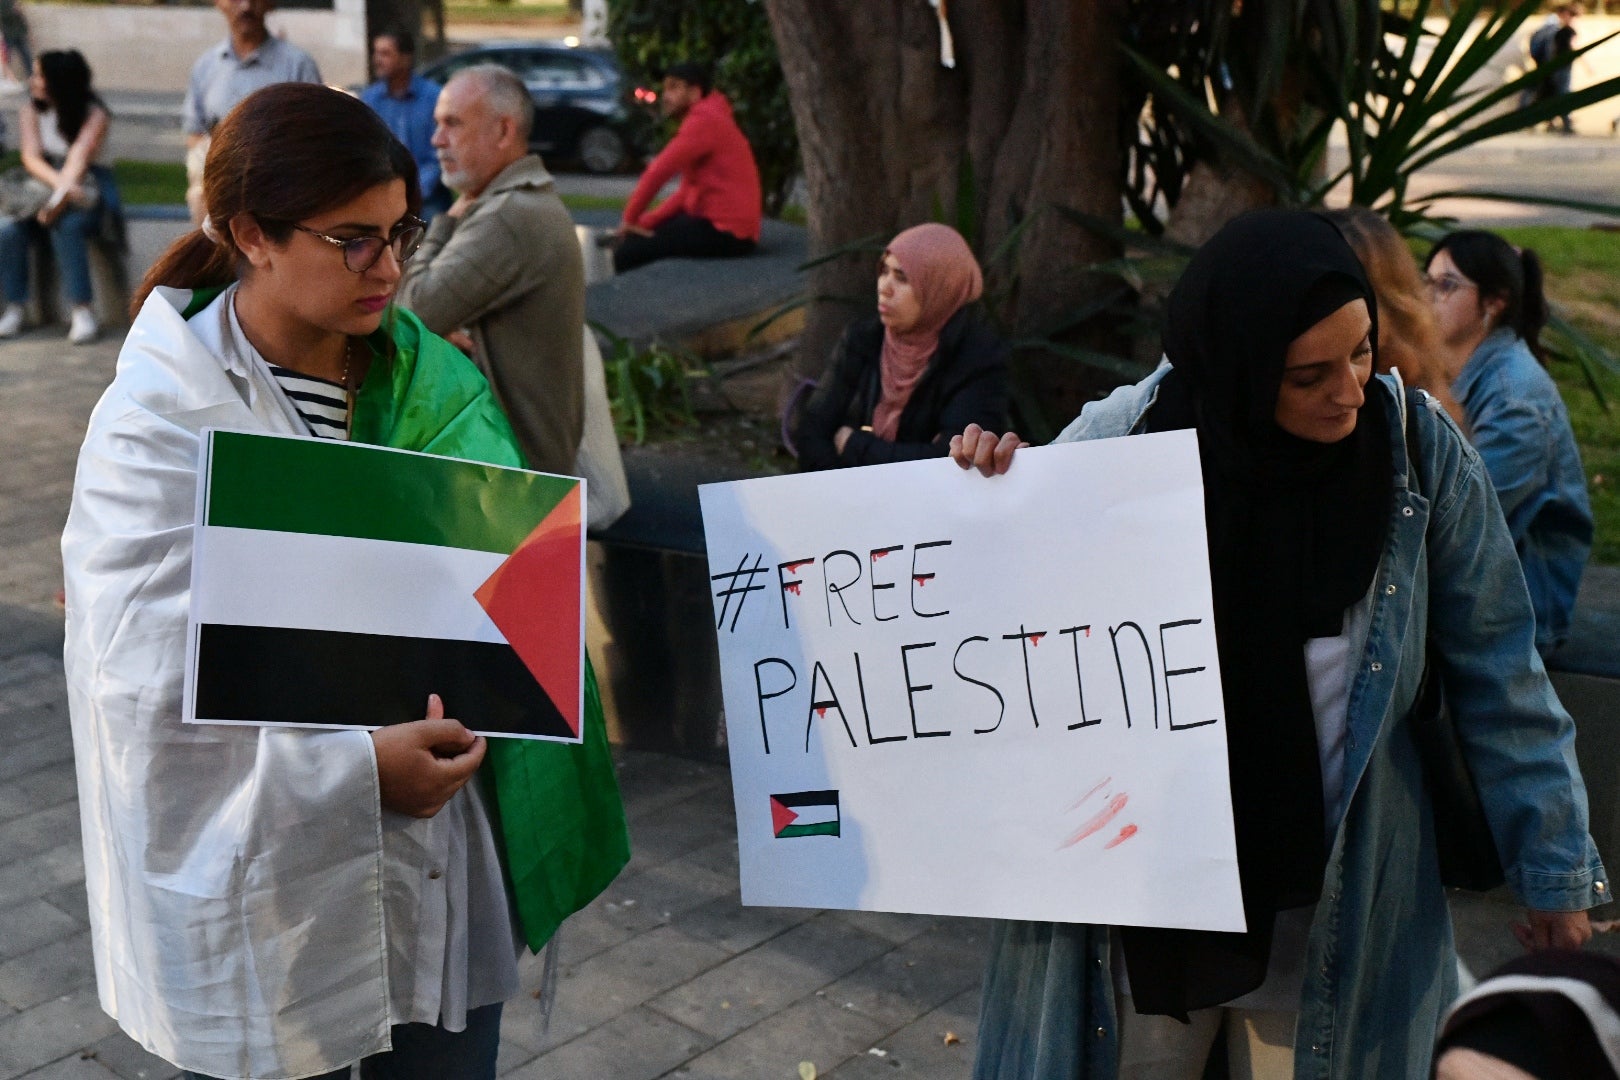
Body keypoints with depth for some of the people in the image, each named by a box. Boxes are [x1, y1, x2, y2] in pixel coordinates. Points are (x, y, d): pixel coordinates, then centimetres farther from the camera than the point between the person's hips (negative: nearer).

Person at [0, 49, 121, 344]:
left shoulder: (93, 113, -8)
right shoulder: (30, 110, 3)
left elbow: (78, 160, -20)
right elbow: (31, 157, -8)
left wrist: (59, 199, -35)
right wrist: (60, 183, -29)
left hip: (87, 187, -4)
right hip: (42, 185, 4)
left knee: (66, 227, -35)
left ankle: (82, 310, -30)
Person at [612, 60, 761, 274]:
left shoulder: (704, 120, -13)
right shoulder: (706, 120, 20)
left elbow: (659, 171, -16)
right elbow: (688, 191, 17)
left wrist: (630, 219, -6)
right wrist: (646, 221, 7)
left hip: (725, 232, -11)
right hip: (716, 222, 11)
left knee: (627, 253, -17)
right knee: (632, 240, 18)